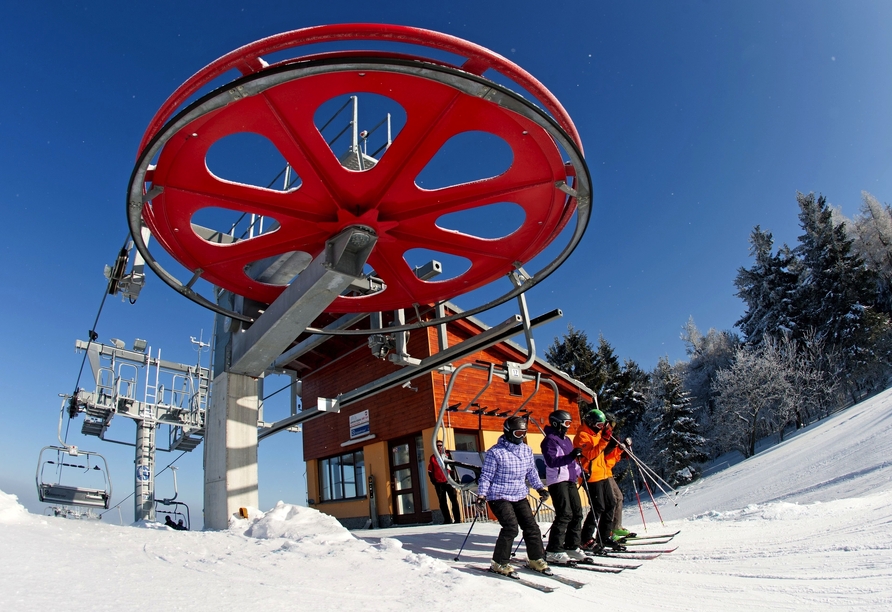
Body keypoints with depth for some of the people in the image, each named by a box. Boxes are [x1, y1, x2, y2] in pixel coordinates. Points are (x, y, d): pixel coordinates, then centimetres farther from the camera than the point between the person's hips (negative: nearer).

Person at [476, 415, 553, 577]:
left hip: (520, 497, 7)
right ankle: (499, 563, -2)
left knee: (531, 526, 2)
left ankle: (536, 559, 21)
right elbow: (486, 476, -10)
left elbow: (531, 472, 18)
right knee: (511, 527, -17)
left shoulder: (527, 450, 6)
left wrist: (540, 487, 9)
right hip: (499, 497, -6)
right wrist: (481, 495, -18)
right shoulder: (495, 452, -14)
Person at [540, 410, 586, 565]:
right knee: (565, 514, -13)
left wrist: (581, 471, 18)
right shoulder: (550, 440, -9)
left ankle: (572, 547, 20)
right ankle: (553, 551, -8)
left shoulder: (566, 439, 20)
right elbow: (551, 461, -21)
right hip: (557, 481, -9)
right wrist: (571, 456, -29)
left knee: (577, 513, 9)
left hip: (570, 480, 10)